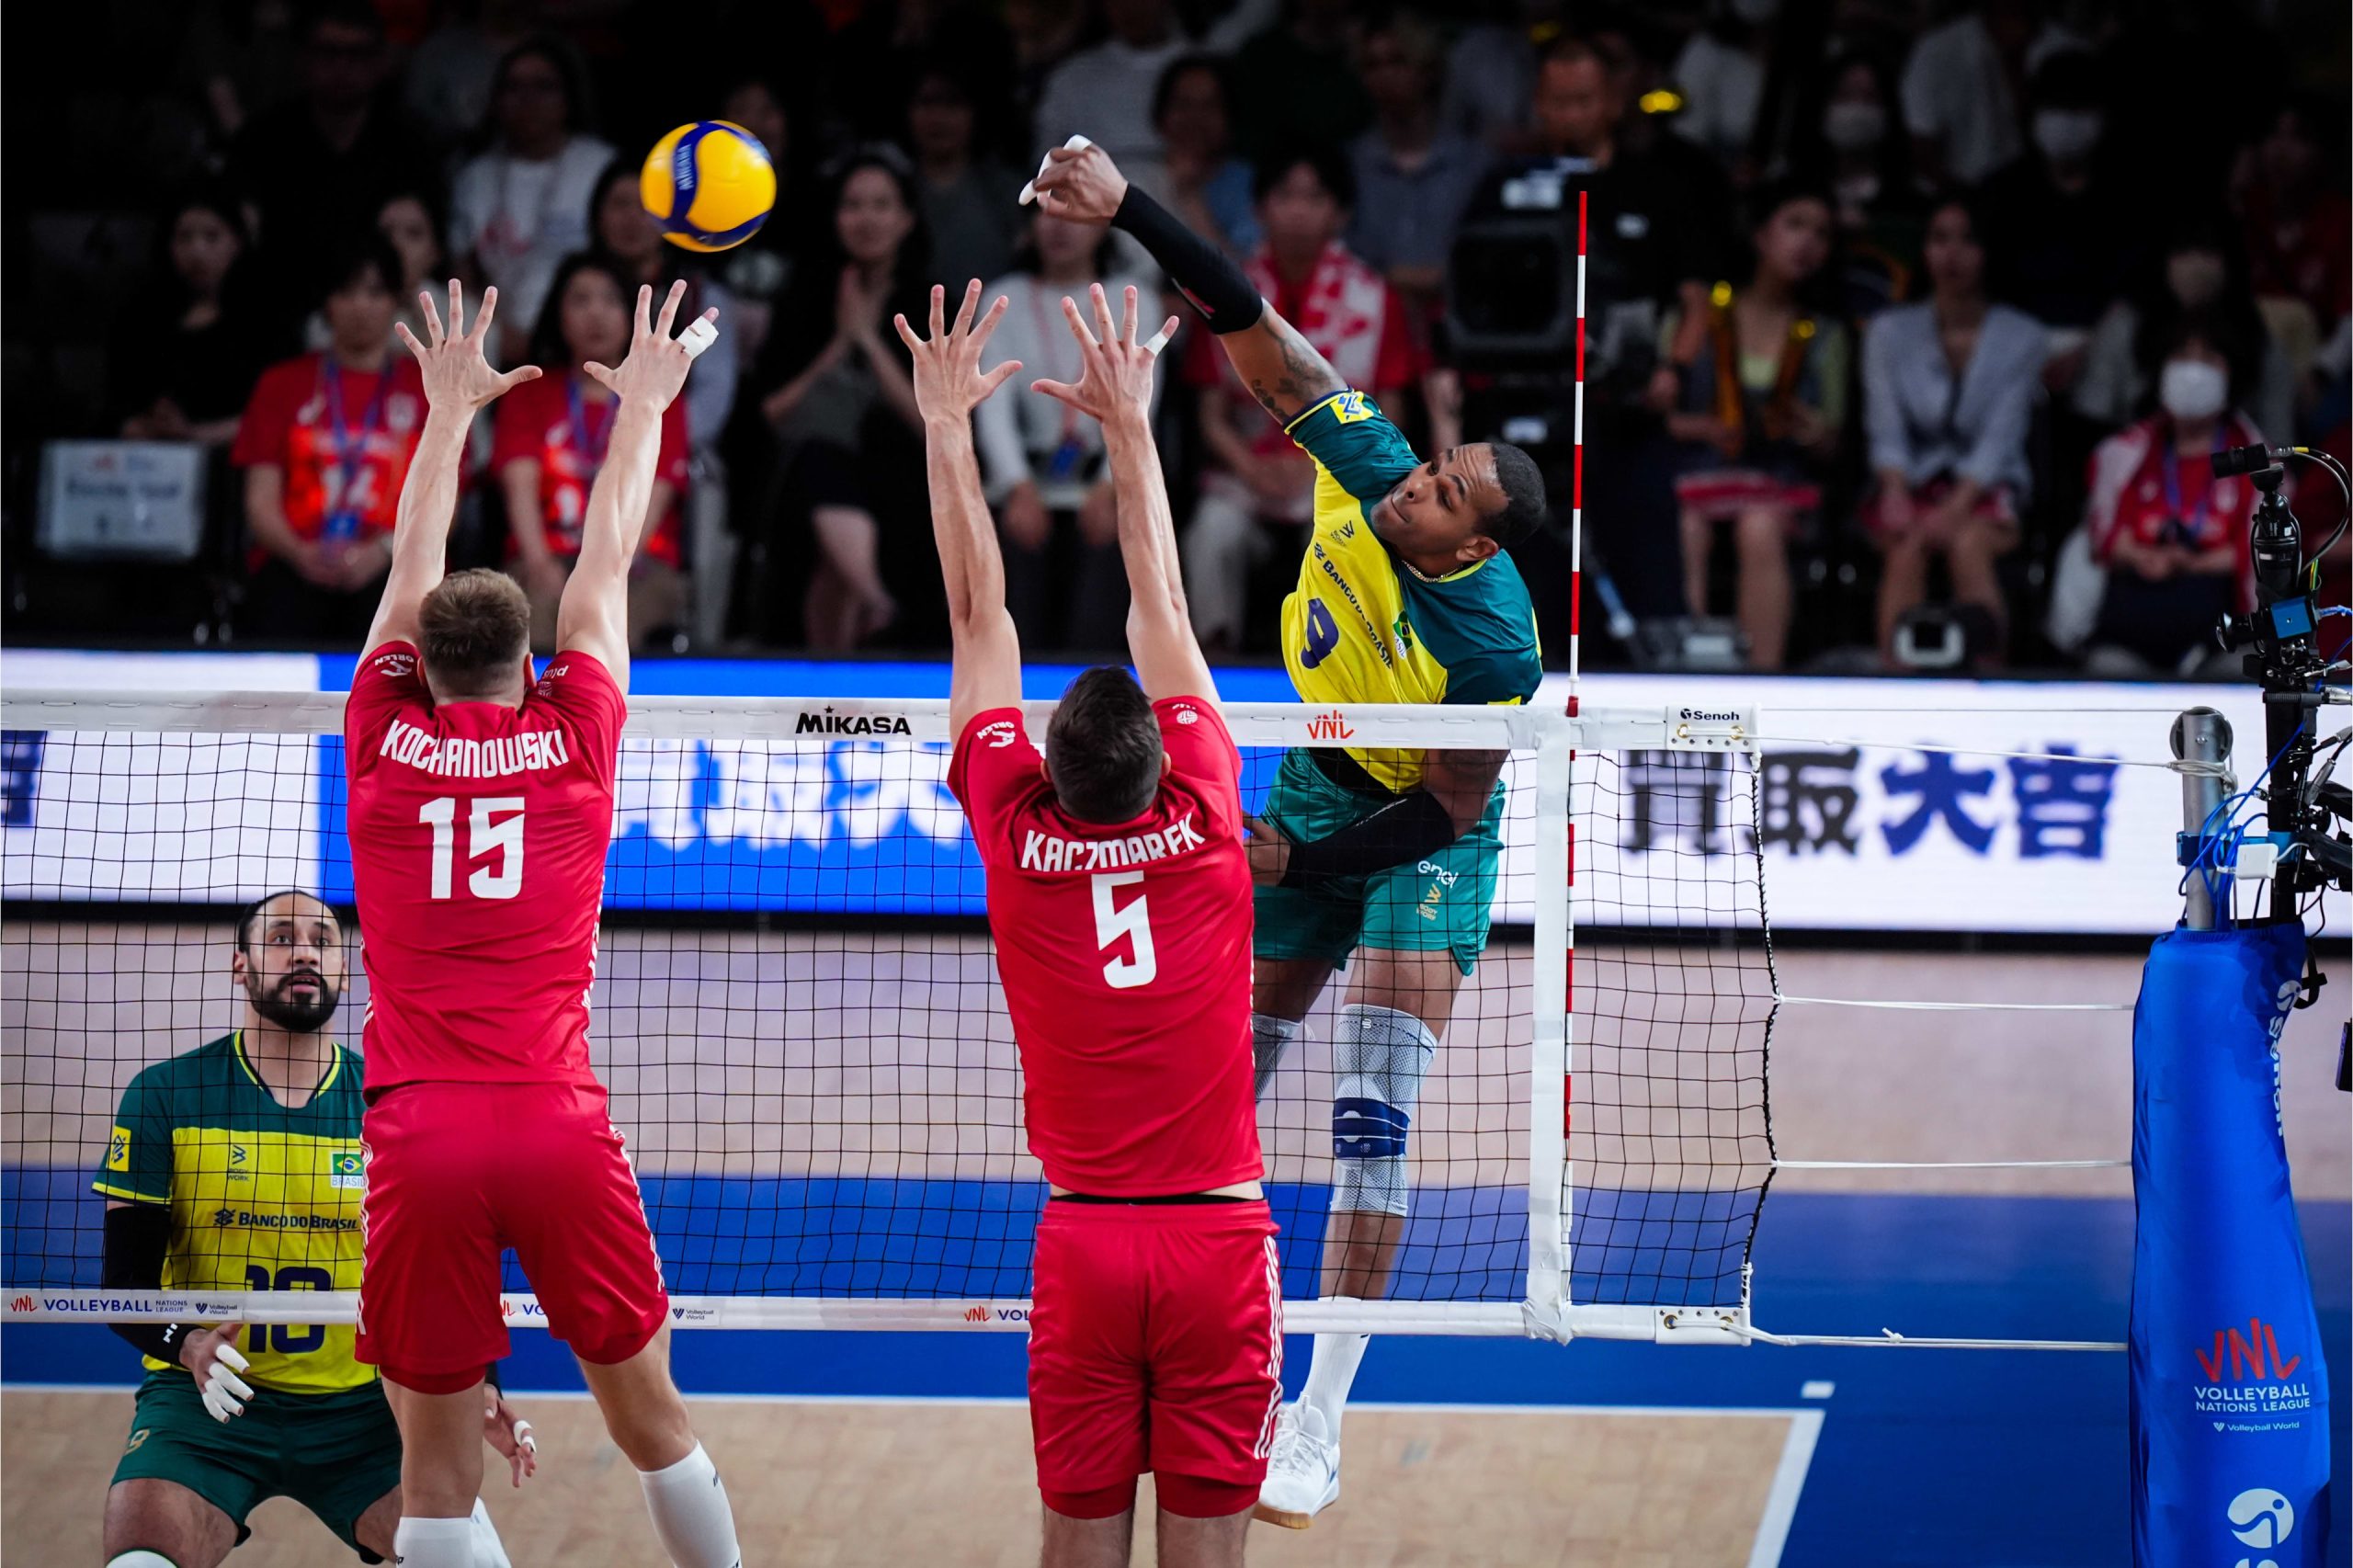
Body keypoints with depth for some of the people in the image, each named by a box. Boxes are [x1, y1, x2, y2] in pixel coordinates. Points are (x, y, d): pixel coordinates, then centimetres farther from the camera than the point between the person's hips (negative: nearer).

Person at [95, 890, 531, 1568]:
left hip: (361, 1407, 2)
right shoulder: (165, 1096, 0)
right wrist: (184, 1344, -22)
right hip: (205, 1401, -2)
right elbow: (126, 1282, -1)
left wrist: (476, 1386, -10)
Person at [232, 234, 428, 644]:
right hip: (293, 563, 1)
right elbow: (261, 500, 12)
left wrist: (382, 552, -10)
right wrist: (301, 553, -10)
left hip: (389, 567, -1)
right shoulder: (284, 383, 20)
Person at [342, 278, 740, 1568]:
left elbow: (411, 573, 22)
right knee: (651, 1424, 13)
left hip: (420, 1135, 0)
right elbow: (605, 567, 20)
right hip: (561, 1124, 0)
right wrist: (642, 407, 33)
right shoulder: (572, 737, 6)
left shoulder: (385, 742, 6)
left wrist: (451, 409, 34)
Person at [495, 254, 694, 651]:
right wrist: (539, 563, -18)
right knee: (535, 628, -36)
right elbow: (521, 485, 2)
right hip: (549, 561, 0)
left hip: (633, 562, 0)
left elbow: (652, 496, 1)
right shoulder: (528, 395, 19)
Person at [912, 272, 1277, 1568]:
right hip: (1220, 1232, -1)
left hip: (1082, 1241, 1)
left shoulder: (1018, 840, -4)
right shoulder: (1206, 829, -5)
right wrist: (1128, 427, 13)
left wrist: (947, 425, 12)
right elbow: (1162, 605, 4)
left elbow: (980, 617, 4)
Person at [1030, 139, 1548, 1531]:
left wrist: (1301, 863, -22)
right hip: (1319, 783, 6)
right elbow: (1252, 322, -19)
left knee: (1375, 1115, -15)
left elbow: (1445, 812, -22)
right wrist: (1128, 209, -28)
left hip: (1425, 841, -6)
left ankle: (1318, 1426, -12)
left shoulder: (1494, 646, -33)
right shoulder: (1362, 459, -21)